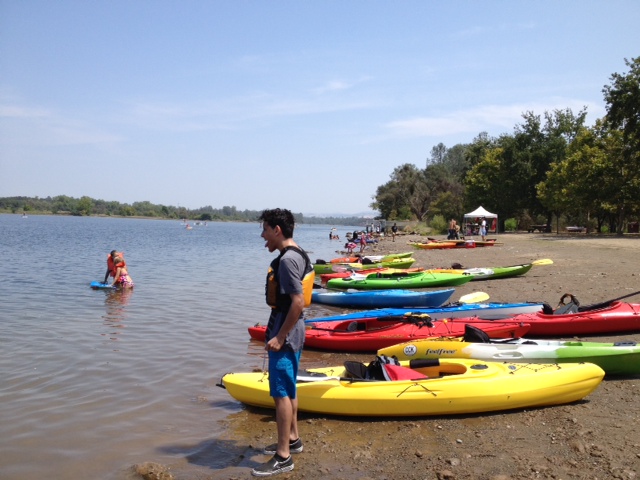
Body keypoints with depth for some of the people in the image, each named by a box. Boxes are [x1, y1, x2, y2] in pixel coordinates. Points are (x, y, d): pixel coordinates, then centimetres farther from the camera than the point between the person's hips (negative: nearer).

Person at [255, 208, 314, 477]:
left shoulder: (287, 259, -20)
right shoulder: (296, 254, 11)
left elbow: (298, 302, -25)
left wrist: (279, 337, -22)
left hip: (285, 335, -11)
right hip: (290, 332, 11)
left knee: (281, 392, -5)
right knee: (288, 389, 19)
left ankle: (283, 458, 3)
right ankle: (292, 439, 33)